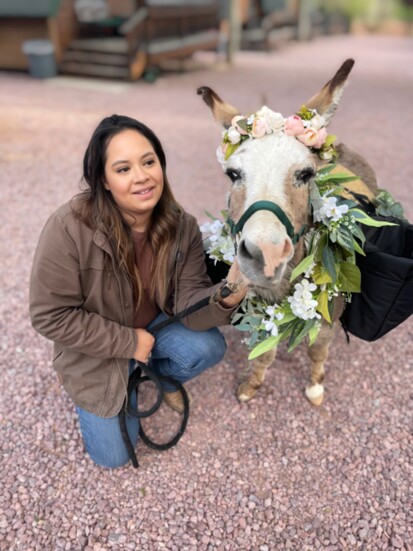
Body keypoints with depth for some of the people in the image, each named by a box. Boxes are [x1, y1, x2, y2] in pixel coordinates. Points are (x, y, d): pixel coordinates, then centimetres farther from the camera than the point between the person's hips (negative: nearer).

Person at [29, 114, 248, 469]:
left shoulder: (181, 226, -18)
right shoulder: (69, 228, -31)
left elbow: (188, 304, -21)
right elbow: (51, 316, -24)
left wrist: (225, 296, -44)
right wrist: (128, 342, -22)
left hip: (157, 324, 3)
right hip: (99, 346, -2)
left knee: (210, 346, -25)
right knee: (114, 455, 4)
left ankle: (163, 376, 11)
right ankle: (76, 378, 31)